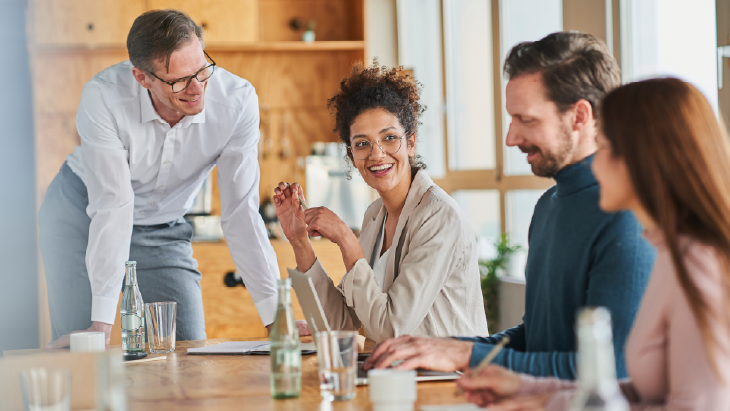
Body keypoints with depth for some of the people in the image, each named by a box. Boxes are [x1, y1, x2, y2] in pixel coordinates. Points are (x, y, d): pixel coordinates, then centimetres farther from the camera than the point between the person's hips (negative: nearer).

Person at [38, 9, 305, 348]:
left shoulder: (237, 101, -26)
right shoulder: (103, 98, -32)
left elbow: (241, 213, -23)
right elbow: (113, 208, -32)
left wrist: (276, 316, -27)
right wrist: (102, 321, -36)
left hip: (164, 228, 2)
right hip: (82, 215, -2)